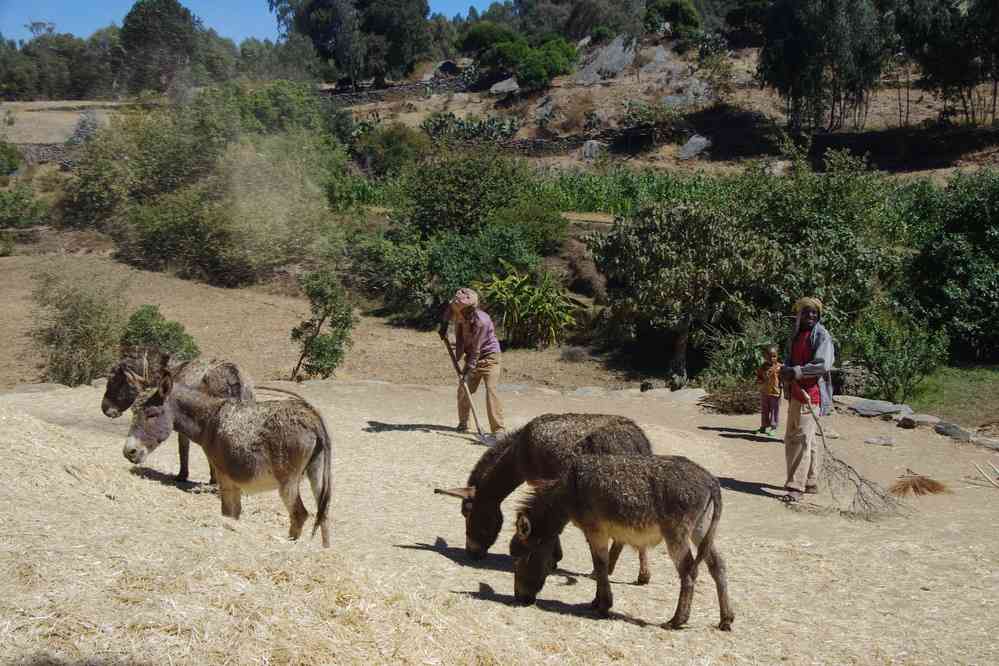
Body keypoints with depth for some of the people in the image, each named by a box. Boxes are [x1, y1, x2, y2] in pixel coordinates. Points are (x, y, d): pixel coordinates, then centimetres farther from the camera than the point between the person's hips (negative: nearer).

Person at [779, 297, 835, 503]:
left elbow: (823, 365, -17)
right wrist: (786, 371, -2)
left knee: (802, 439, -13)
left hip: (811, 393, -9)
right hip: (795, 393, 9)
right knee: (791, 438, 14)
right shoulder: (796, 336, 17)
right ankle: (811, 482, 24)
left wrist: (796, 372, -18)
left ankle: (796, 487, -14)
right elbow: (789, 361, 21)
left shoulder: (821, 335, -7)